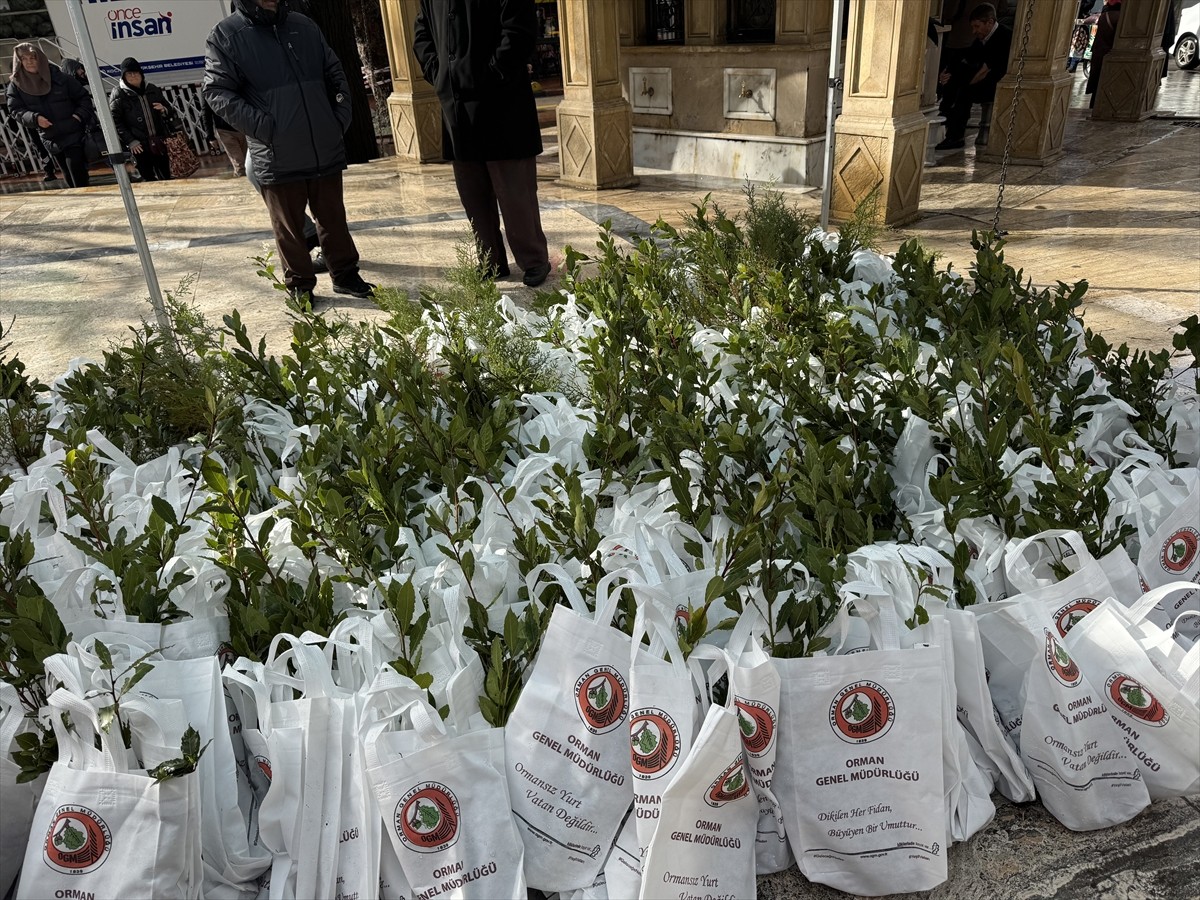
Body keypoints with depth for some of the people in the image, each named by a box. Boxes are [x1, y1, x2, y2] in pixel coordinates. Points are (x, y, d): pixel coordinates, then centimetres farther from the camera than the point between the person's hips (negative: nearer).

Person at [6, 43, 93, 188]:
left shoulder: (59, 78, -4)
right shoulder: (16, 85, 1)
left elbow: (83, 98, 4)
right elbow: (15, 110, 2)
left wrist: (80, 115, -12)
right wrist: (34, 118, -17)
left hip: (73, 136, -3)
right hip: (50, 140, 3)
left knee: (77, 173, -13)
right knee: (69, 176, 10)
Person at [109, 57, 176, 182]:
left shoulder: (153, 89, 11)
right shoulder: (118, 94, -1)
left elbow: (170, 111, 21)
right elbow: (115, 121, -6)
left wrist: (164, 110, -3)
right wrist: (130, 141, -14)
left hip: (158, 142, 4)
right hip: (139, 146, -4)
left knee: (166, 177, 7)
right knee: (149, 179, -5)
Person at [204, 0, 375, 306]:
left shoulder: (303, 25, 10)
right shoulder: (225, 34, -3)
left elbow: (334, 74, 17)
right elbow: (217, 91, -7)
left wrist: (341, 116, 5)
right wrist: (263, 127, -16)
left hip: (325, 149, 4)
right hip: (277, 156, -3)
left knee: (334, 217, 14)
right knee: (289, 227, 7)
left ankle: (345, 275, 28)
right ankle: (300, 285, 21)